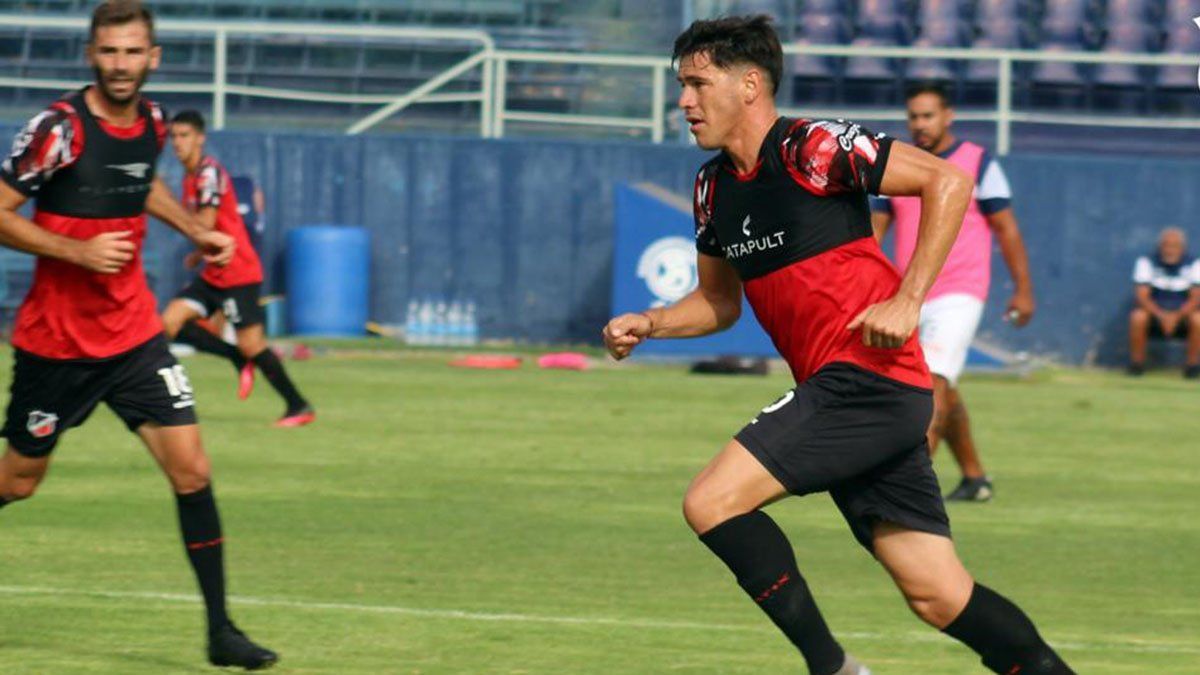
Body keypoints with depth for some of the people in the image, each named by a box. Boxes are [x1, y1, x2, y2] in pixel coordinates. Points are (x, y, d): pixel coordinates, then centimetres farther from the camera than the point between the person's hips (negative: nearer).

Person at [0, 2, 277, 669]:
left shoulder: (151, 122, 3)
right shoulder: (61, 128, -17)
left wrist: (196, 231, 13)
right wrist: (80, 251, -23)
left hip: (134, 333, 4)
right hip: (55, 339, -4)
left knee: (191, 469, -7)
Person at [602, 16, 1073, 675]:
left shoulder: (813, 149, -10)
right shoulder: (714, 186, 15)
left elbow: (947, 180, -12)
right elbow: (719, 301, 26)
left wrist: (907, 301, -16)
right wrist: (648, 323, 7)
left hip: (870, 378, -8)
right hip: (833, 392, 8)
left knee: (711, 502, -15)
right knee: (939, 597, 5)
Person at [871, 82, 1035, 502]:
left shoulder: (978, 164, -1)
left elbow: (1007, 230, 1)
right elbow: (875, 229, 10)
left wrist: (1022, 290, -1)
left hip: (959, 293, -5)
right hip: (909, 297, 5)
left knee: (934, 381, -19)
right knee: (943, 392, 12)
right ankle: (974, 479, 24)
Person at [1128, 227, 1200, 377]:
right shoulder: (1146, 262, -6)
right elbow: (1141, 296, -14)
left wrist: (1176, 316, -30)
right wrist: (1161, 315, -31)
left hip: (1182, 313, 0)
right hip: (1154, 312, 0)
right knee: (1137, 317, -33)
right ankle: (1137, 363, -14)